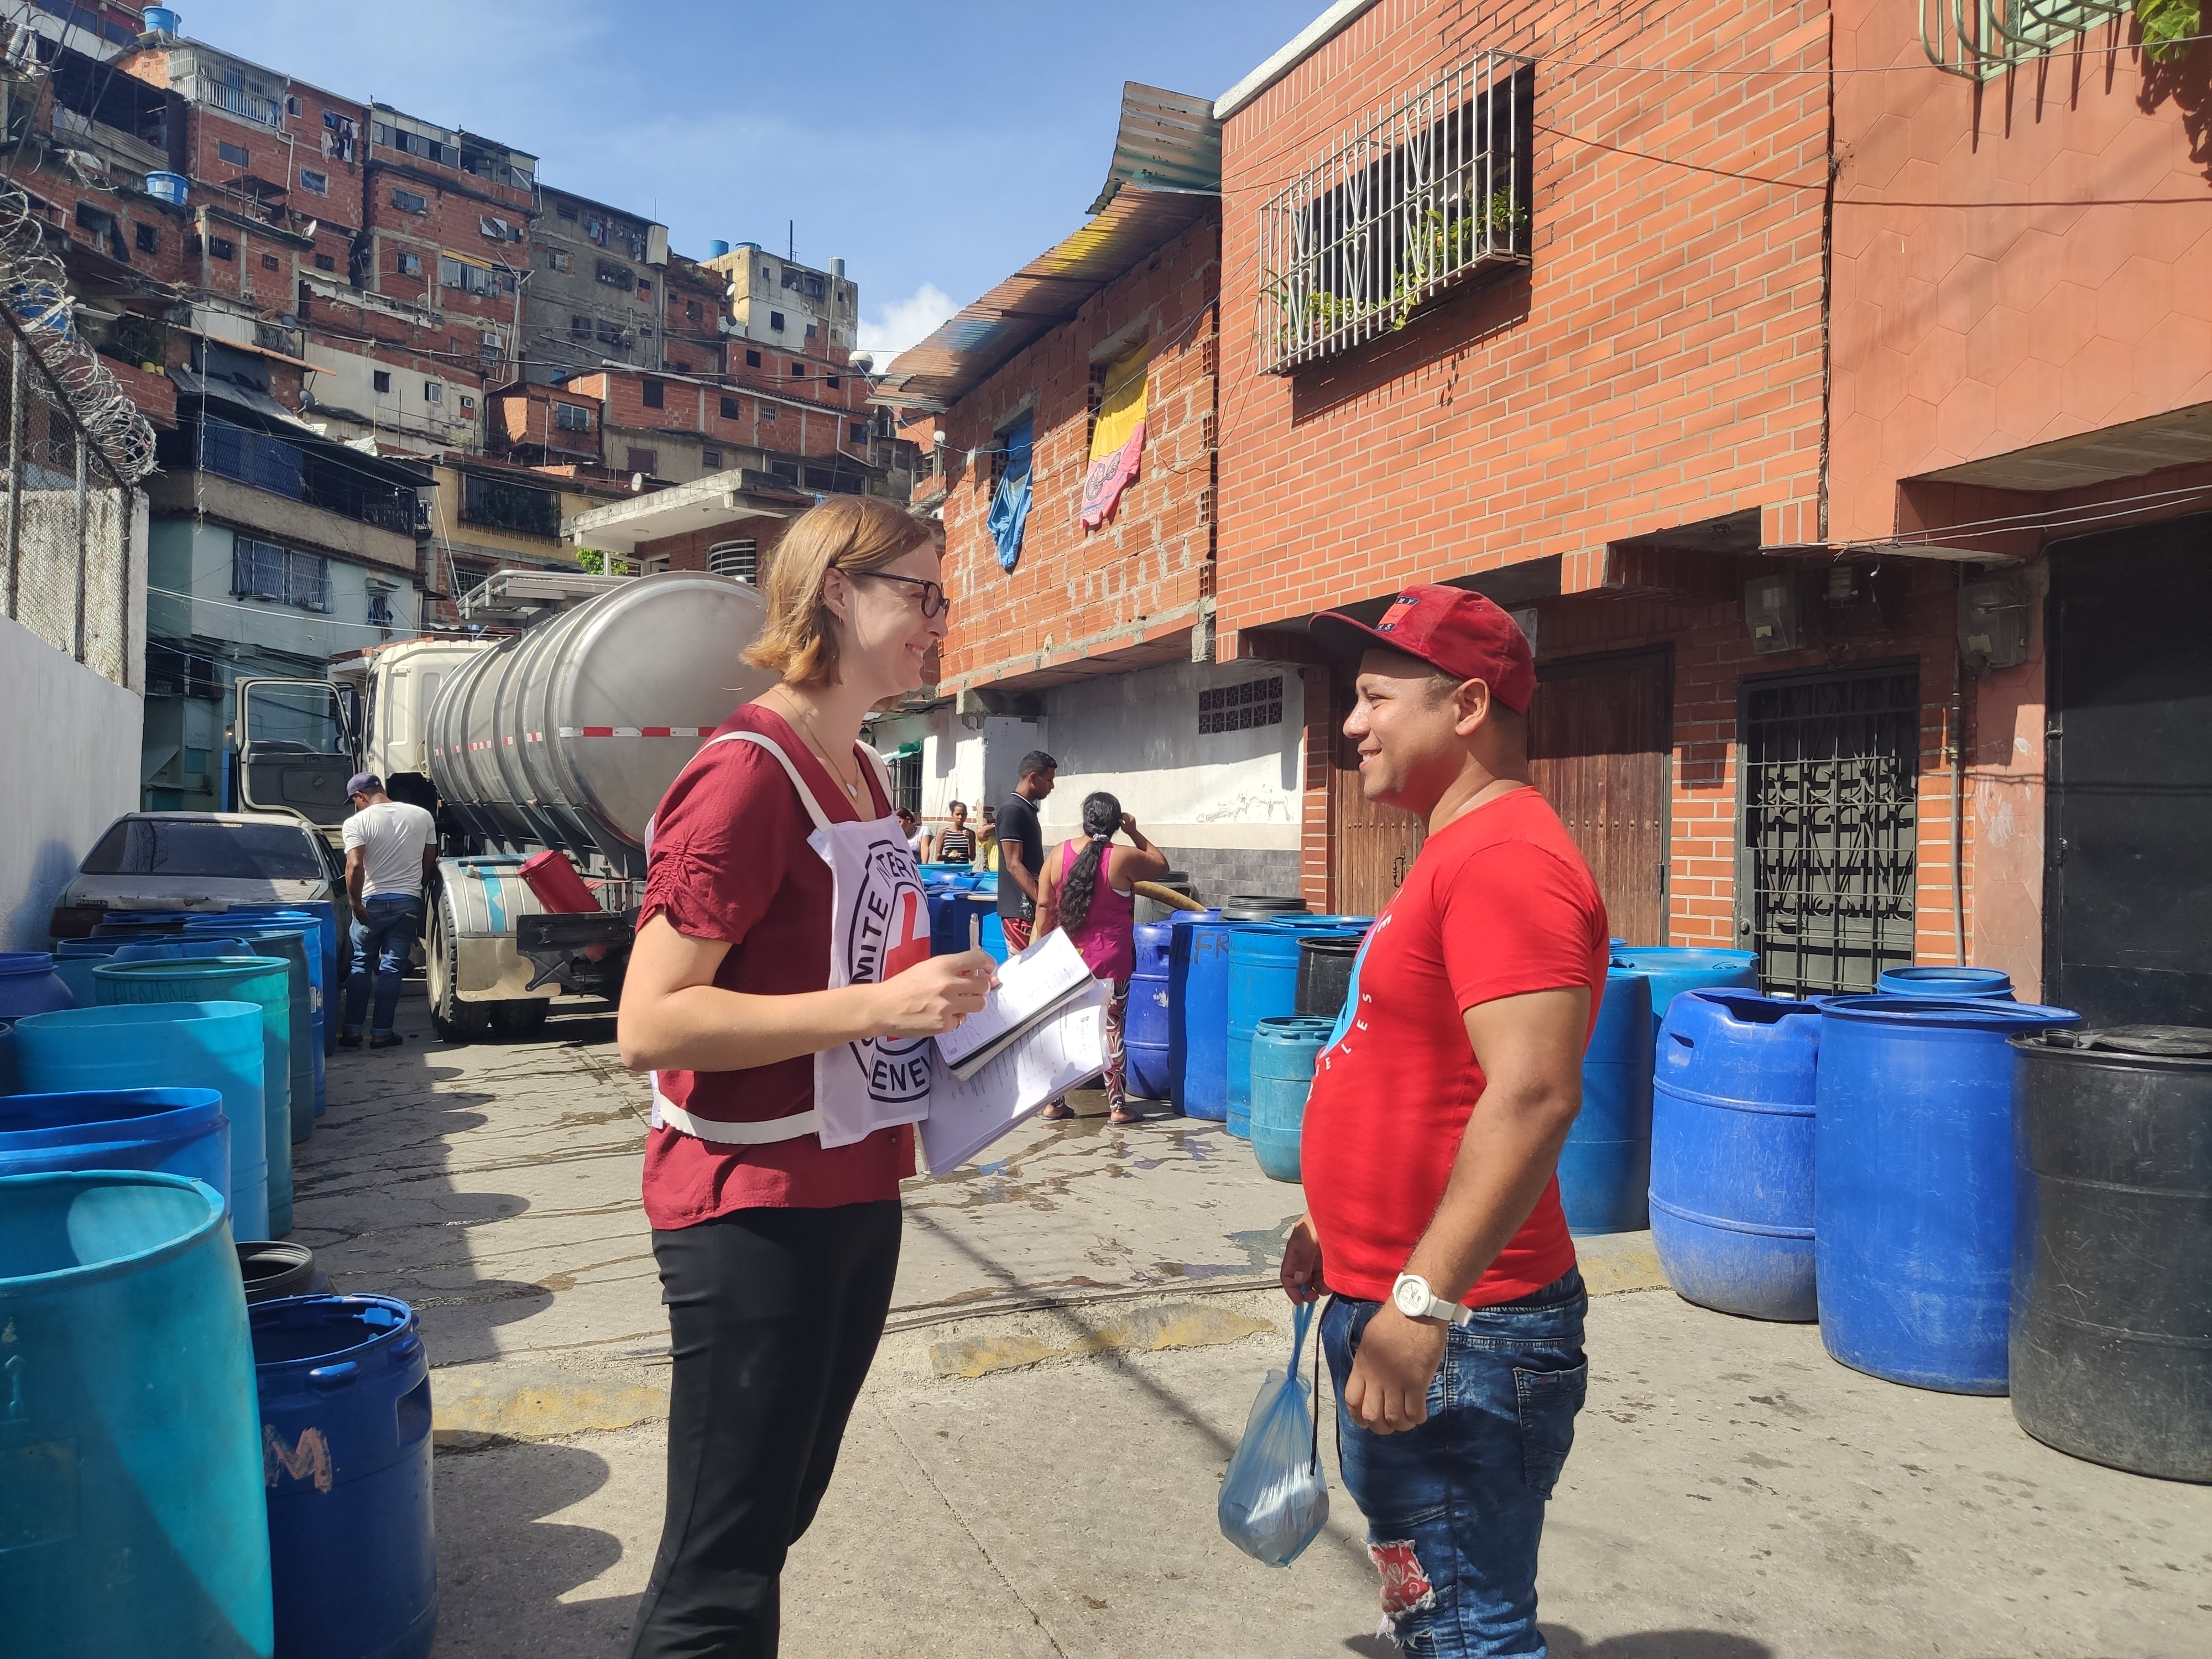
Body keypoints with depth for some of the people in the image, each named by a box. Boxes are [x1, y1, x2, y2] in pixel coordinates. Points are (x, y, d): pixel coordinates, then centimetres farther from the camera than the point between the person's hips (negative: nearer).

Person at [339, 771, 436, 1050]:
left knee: (360, 964, 12)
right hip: (409, 901, 3)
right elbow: (430, 863, 9)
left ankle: (352, 1030, 11)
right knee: (392, 968, 5)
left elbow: (355, 865, -19)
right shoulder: (423, 816, 4)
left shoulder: (357, 822, -9)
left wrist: (355, 902, -11)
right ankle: (381, 1032, 4)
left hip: (372, 902, -2)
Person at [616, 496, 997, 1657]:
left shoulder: (866, 772, 9)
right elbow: (649, 1023, -22)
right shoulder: (748, 773, -18)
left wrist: (937, 994, 7)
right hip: (755, 1212, -9)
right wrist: (875, 1008, -26)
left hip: (855, 1198, 9)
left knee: (778, 1515, 21)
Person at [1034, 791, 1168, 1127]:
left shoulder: (1059, 854, -2)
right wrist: (1135, 833, 12)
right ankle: (1117, 1106, 9)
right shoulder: (1124, 858, -11)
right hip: (1110, 960, -3)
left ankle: (1054, 1102, 17)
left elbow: (1044, 906, 0)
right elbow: (1161, 866, 7)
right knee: (1111, 1028, 4)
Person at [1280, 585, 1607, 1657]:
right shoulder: (1458, 851, 14)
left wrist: (1420, 1303, -31)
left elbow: (1532, 1094, -30)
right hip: (1383, 1299, 11)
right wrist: (1338, 1223, 24)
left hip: (1457, 1333, -11)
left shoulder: (1506, 858, -20)